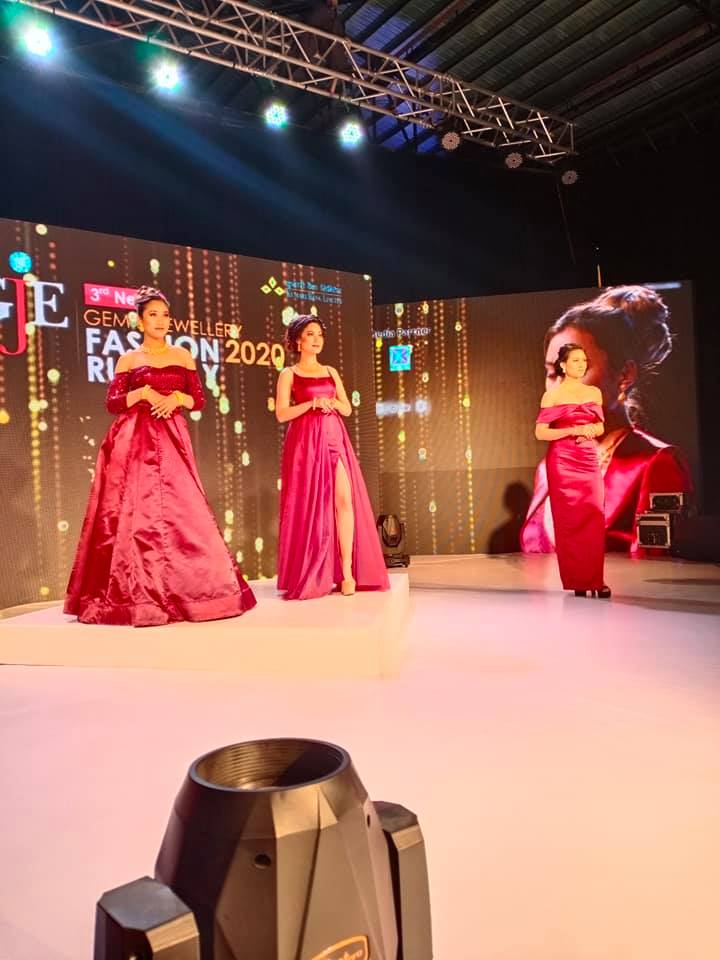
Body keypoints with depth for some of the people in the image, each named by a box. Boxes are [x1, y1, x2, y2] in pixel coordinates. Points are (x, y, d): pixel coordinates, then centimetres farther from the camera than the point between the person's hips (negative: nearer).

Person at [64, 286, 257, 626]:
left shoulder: (183, 356, 13)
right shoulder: (129, 360, 8)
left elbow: (199, 399, 10)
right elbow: (113, 403, 2)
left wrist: (177, 398, -8)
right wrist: (143, 394, -12)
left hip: (172, 439, 2)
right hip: (135, 441, -1)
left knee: (180, 509, -6)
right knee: (137, 511, -6)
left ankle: (182, 589, 1)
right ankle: (138, 593, 1)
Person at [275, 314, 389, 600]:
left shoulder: (331, 372, 18)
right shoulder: (289, 374, 6)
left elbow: (347, 408, 15)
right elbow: (282, 414, -4)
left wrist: (332, 403, -6)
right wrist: (312, 403, -15)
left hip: (334, 438, 4)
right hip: (305, 442, -3)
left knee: (344, 499, -11)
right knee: (310, 504, -4)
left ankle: (347, 571, -10)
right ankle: (311, 576, 7)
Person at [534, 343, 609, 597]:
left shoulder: (594, 393, 12)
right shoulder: (552, 395, -1)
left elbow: (600, 427, 20)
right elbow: (540, 432, -5)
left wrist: (592, 430, -4)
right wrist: (574, 430, -14)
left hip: (589, 459, 4)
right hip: (562, 460, -4)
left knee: (594, 517, -4)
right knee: (569, 519, -2)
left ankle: (594, 579, 2)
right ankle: (576, 581, 7)